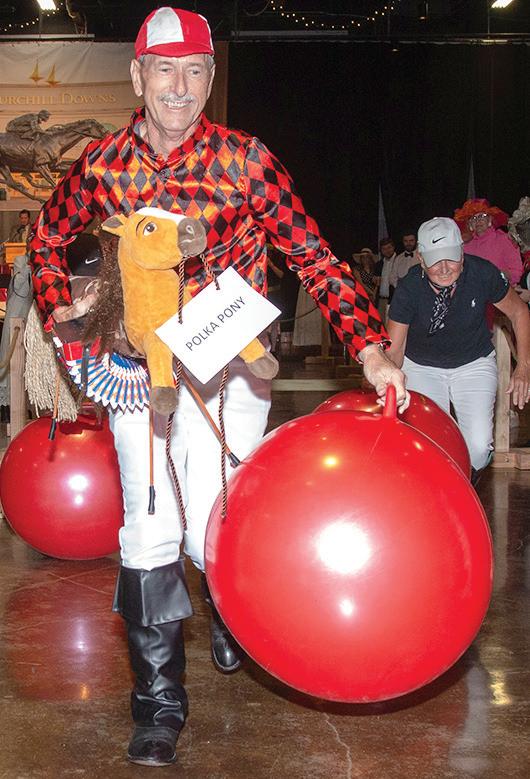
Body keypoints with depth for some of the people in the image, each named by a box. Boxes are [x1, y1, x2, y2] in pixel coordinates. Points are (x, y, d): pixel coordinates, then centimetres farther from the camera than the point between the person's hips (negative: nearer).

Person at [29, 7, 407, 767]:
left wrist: (371, 350, -23)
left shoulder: (247, 162, -11)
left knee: (209, 529, -8)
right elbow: (49, 234, 17)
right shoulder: (101, 165, -2)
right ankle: (158, 701, 15)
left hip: (229, 362, -2)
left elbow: (315, 259, -12)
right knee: (149, 524, -2)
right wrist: (60, 318, 7)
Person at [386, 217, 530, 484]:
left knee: (479, 446, -13)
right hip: (421, 367, 0)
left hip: (474, 364, 1)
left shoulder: (483, 274, -22)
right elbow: (394, 349, -18)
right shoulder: (408, 289, -24)